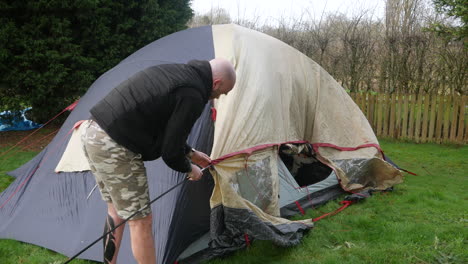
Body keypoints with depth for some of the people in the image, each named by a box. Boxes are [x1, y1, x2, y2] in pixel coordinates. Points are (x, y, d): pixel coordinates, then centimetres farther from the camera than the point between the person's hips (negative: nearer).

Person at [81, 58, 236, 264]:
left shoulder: (173, 72, 15)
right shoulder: (192, 95, -13)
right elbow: (170, 152, -11)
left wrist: (190, 153, 32)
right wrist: (189, 169, 10)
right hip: (113, 147, -10)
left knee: (117, 211, 24)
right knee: (140, 221, 3)